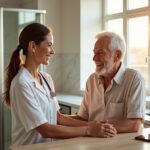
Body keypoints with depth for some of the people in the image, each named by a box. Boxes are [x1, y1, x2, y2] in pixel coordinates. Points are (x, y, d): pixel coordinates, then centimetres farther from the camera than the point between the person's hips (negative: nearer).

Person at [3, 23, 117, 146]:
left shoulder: (46, 78, 7)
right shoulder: (21, 84, -16)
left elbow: (57, 117, 7)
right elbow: (45, 130, -18)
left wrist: (89, 124, -5)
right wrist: (88, 130, -17)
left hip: (49, 145, 6)